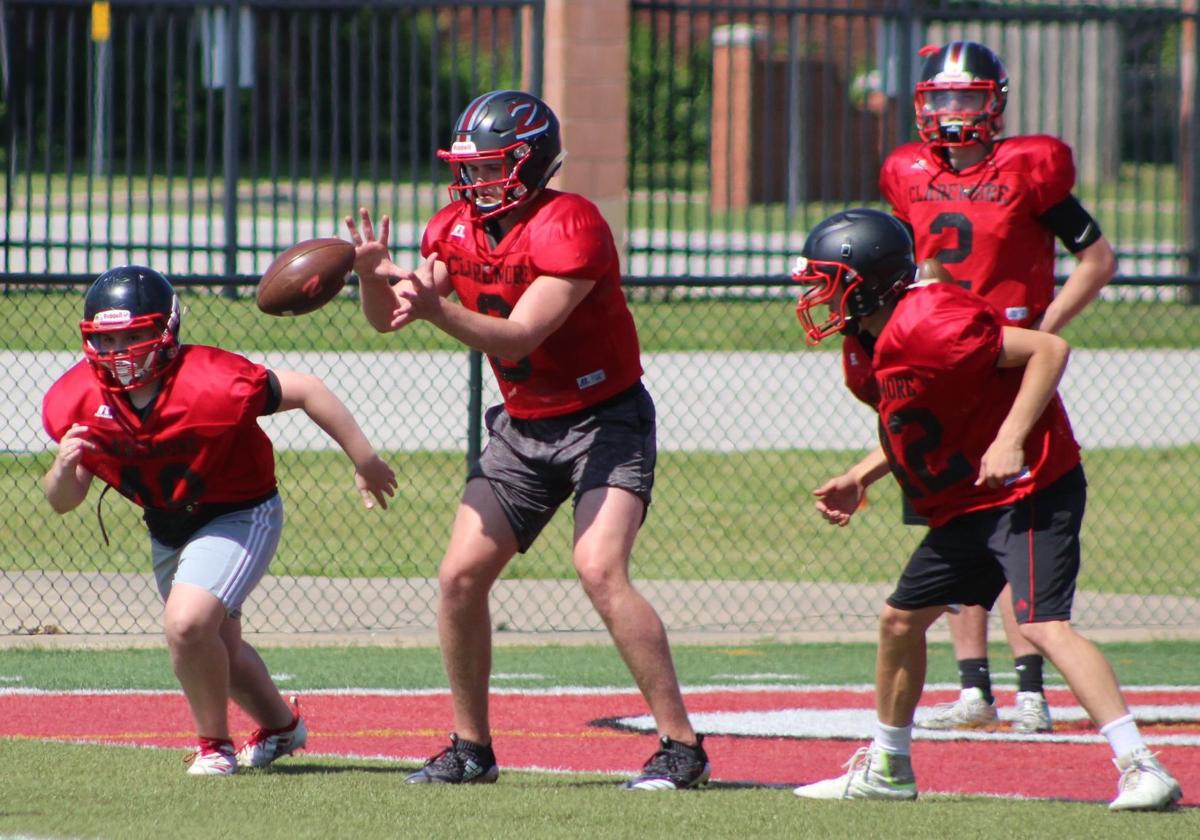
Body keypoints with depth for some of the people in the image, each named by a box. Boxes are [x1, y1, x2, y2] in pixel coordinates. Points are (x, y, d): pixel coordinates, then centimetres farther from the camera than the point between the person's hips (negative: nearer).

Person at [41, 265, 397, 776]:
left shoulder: (209, 383, -33)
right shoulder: (78, 400, -18)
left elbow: (306, 391, -21)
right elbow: (63, 501, -9)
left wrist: (365, 464, -14)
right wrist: (64, 469, -33)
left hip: (241, 516, -7)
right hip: (167, 529, 7)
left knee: (187, 625, -26)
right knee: (216, 647, 23)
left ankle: (215, 743, -2)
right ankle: (281, 725, 52)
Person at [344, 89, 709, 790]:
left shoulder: (570, 228, -22)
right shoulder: (457, 227, 1)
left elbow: (516, 337, -29)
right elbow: (388, 318, 3)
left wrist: (436, 308, -42)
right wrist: (376, 277, -19)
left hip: (605, 419, -7)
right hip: (523, 428, 7)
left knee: (600, 569, -24)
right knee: (462, 576, 0)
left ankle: (682, 746, -19)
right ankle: (472, 748, 15)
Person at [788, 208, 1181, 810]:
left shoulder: (925, 327, -23)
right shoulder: (864, 357, 8)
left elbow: (1049, 349, -22)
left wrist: (1010, 443, -28)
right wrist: (858, 479, 11)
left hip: (1031, 489, -11)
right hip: (964, 508, 11)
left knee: (1041, 624, -23)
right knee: (900, 619, 17)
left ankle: (1141, 768, -27)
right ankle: (888, 770, 34)